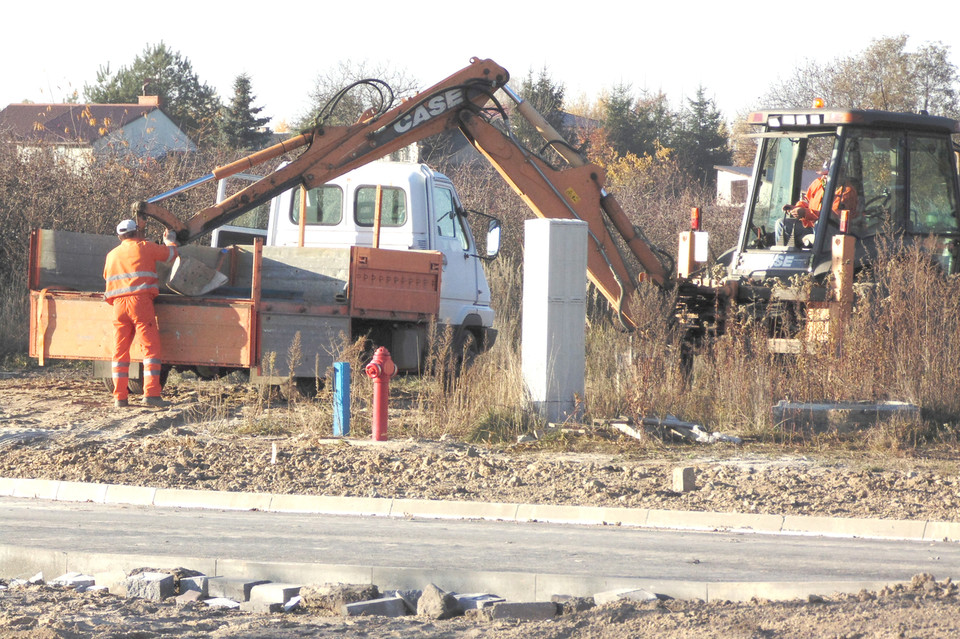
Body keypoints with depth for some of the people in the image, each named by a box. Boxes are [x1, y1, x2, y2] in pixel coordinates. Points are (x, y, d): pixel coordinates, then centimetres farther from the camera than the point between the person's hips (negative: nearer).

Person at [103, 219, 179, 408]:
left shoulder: (112, 255, 21)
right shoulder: (144, 247, 7)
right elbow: (170, 253, 17)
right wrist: (170, 240, 41)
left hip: (118, 304, 5)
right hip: (140, 301, -5)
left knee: (120, 351, 8)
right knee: (151, 347, -6)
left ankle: (119, 397, 5)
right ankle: (151, 394, -17)